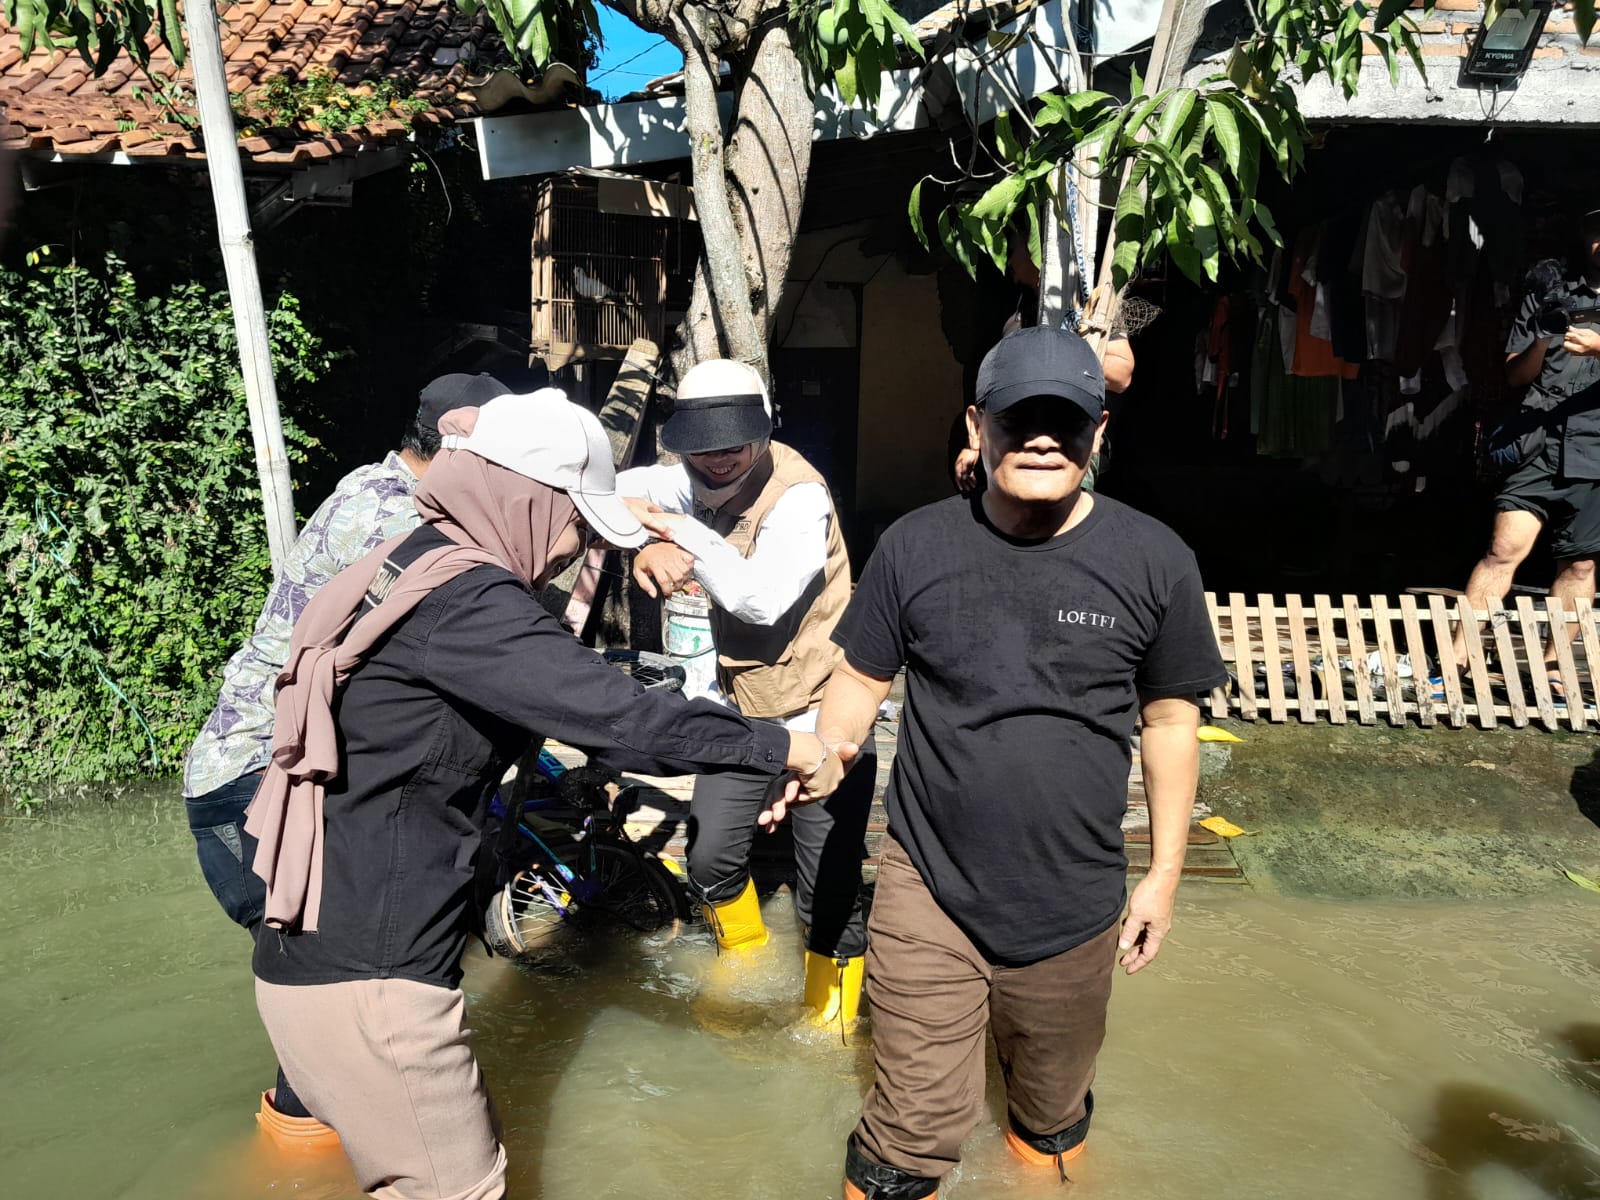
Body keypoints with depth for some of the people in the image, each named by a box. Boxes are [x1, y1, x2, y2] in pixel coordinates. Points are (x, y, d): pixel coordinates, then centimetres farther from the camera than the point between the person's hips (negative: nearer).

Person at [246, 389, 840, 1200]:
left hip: (328, 949, 9)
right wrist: (780, 747, -14)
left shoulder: (411, 572, 9)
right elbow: (615, 713, -26)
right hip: (366, 980, -9)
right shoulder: (461, 599, -21)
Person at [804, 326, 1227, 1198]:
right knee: (919, 1123, 4)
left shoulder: (1154, 562, -8)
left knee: (1054, 1111, 25)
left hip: (1074, 905, 2)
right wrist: (825, 749, -22)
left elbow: (1170, 720, 1)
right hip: (928, 889, -1)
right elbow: (860, 677, -1)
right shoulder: (914, 546, -8)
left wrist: (1165, 871, 4)